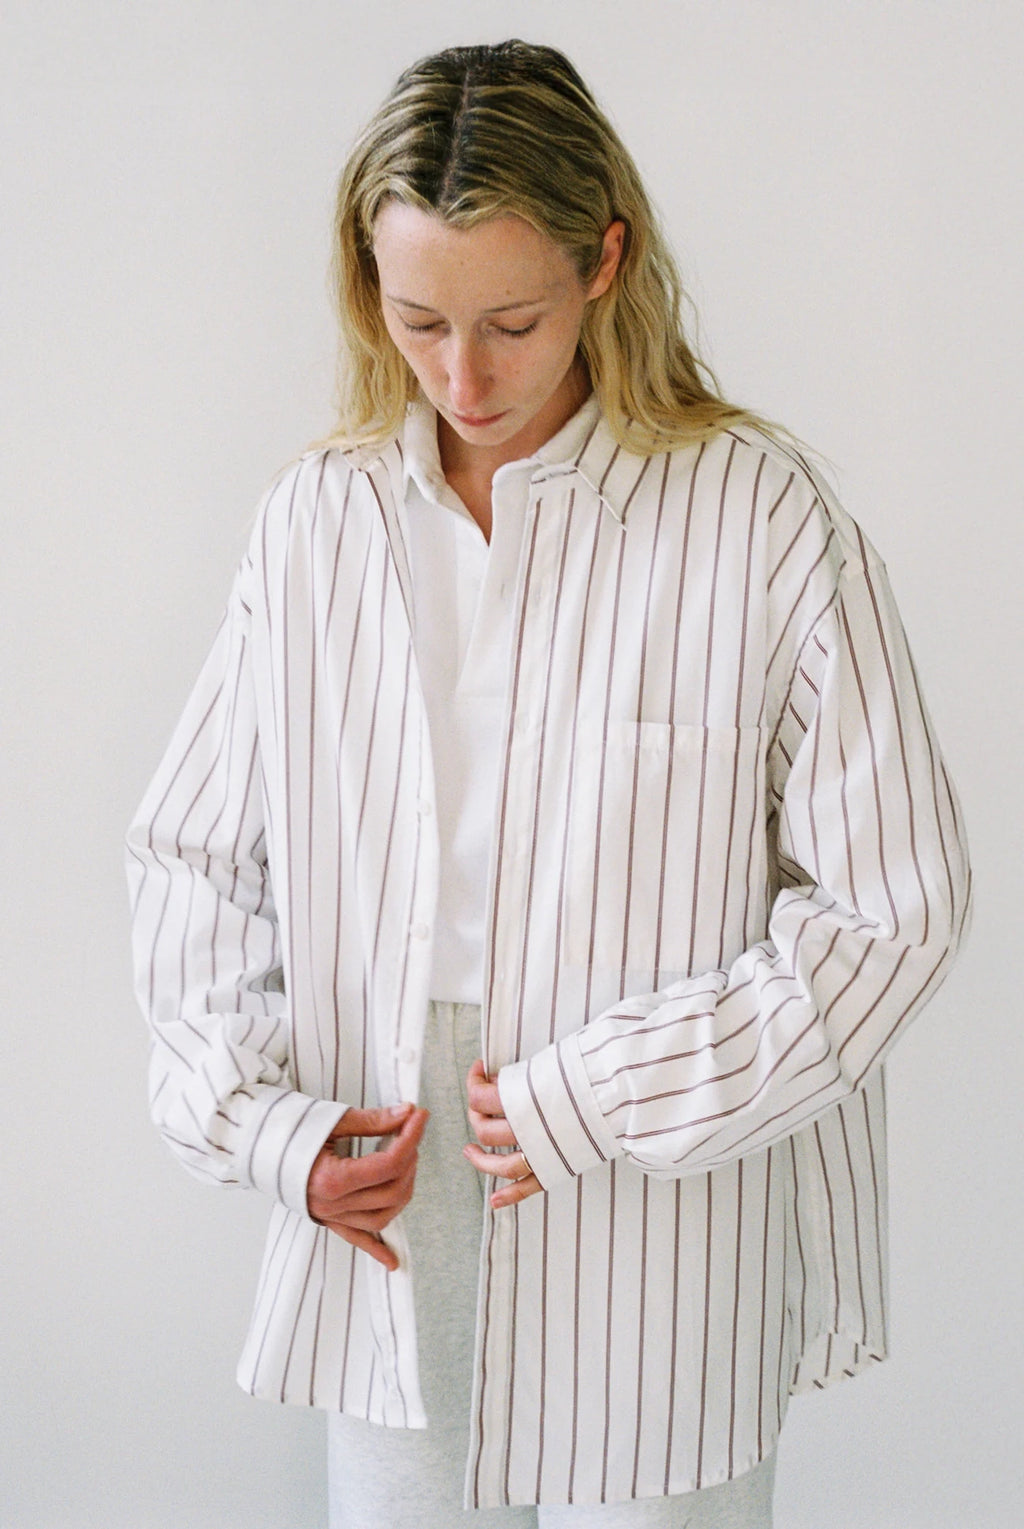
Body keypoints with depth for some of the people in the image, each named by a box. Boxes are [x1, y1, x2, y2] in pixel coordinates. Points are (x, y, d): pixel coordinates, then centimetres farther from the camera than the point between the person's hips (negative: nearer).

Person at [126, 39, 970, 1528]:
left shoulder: (762, 520, -10)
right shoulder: (317, 521, 2)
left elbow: (893, 903, -9)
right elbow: (190, 857, 9)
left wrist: (605, 1101, -12)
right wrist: (263, 1119, -5)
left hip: (657, 1265, -3)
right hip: (381, 1243, 3)